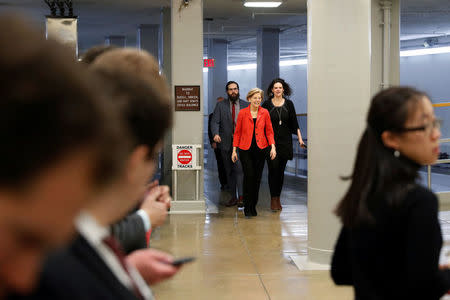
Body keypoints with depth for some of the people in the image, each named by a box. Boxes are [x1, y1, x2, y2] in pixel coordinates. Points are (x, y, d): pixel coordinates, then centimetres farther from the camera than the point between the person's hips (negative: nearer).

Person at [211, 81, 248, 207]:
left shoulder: (246, 105, 7)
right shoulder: (220, 105, 7)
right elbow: (215, 122, -2)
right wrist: (216, 134, -21)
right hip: (226, 143, 2)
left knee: (240, 168, -17)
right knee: (229, 171, 7)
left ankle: (241, 197, -17)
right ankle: (233, 197, 15)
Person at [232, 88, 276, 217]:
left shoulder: (265, 113, 4)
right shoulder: (242, 113, 0)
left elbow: (269, 131, 8)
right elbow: (237, 132, 5)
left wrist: (273, 147, -5)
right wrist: (234, 150, 1)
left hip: (260, 149, 2)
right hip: (245, 149, -2)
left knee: (257, 178, 5)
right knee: (249, 176, -12)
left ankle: (253, 206, 19)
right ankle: (247, 207, -2)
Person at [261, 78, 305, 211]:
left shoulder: (289, 104, 6)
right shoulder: (267, 104, 1)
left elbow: (294, 123, 6)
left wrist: (300, 139, -1)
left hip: (285, 141, 2)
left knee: (281, 170, 5)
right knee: (273, 169, -9)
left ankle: (278, 198, 14)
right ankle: (273, 199, -4)